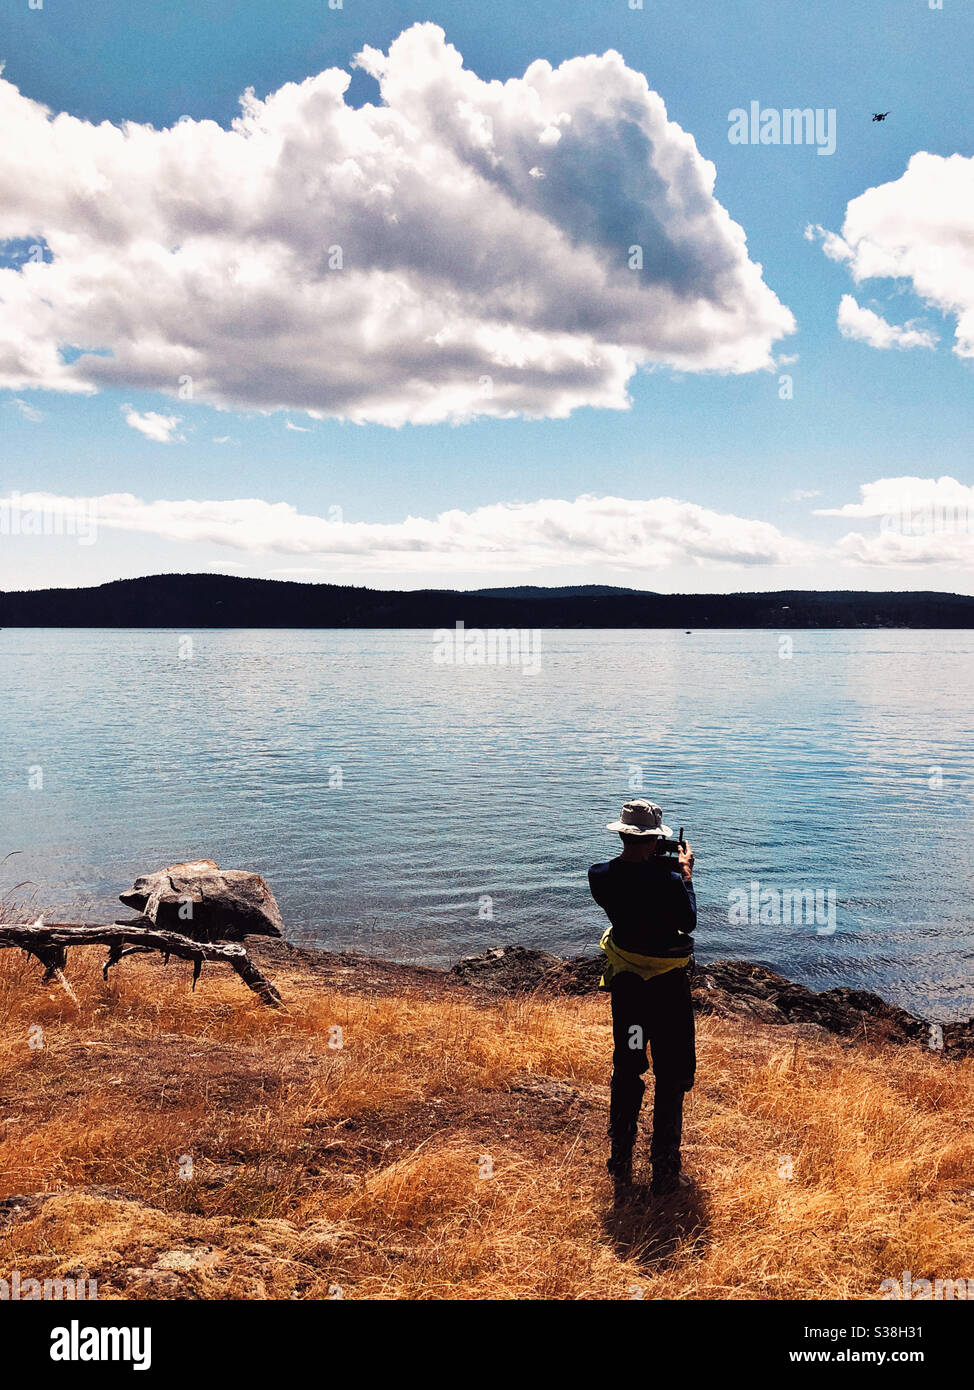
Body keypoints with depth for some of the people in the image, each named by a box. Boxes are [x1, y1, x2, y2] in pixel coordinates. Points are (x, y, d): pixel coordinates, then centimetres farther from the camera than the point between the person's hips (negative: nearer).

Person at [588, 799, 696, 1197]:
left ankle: (620, 1170, 25)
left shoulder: (599, 877, -11)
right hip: (667, 986, -4)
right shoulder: (668, 881, -23)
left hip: (624, 982, 5)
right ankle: (665, 1172, 19)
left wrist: (649, 862, 10)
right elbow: (688, 922, -5)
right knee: (671, 1078, 11)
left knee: (625, 1072, 18)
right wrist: (686, 874, 4)